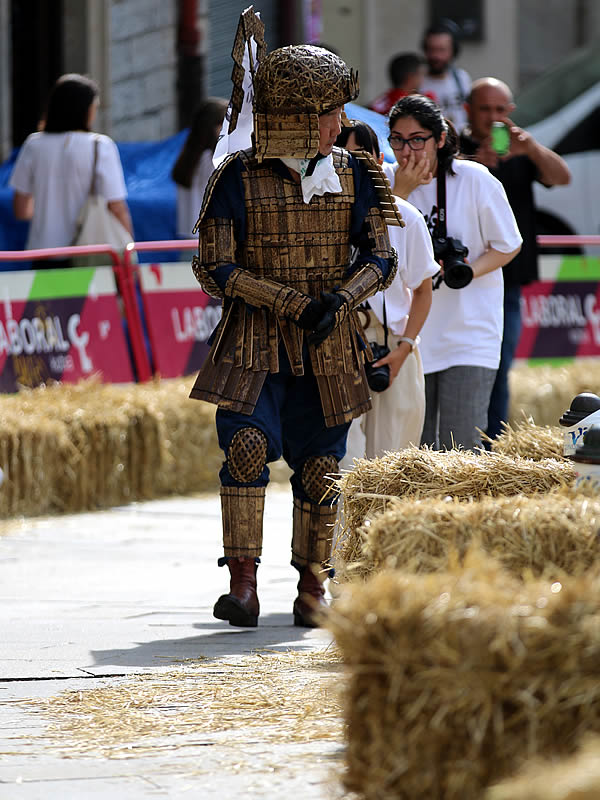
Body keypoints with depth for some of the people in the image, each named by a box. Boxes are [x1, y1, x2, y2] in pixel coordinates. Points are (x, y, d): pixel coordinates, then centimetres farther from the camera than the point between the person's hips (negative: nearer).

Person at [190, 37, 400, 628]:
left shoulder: (353, 176, 6)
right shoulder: (237, 179, -5)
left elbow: (380, 258, 5)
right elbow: (214, 269, -8)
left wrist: (340, 299, -16)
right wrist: (294, 304, -16)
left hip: (328, 349, 3)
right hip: (254, 343, -3)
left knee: (319, 464, 3)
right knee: (248, 444, -19)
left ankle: (312, 586, 16)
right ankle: (243, 584, -16)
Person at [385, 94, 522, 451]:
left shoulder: (475, 180, -8)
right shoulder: (388, 183, 1)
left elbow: (508, 246, 0)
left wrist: (465, 271, -17)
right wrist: (401, 192, -16)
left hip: (469, 332, -4)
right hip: (411, 335, 4)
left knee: (461, 446, -12)